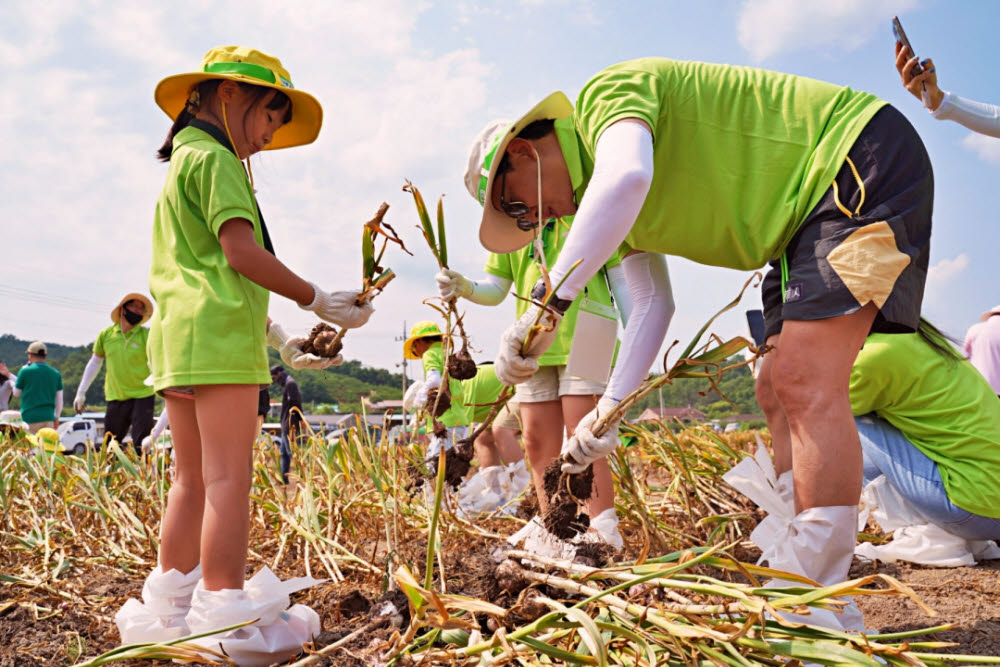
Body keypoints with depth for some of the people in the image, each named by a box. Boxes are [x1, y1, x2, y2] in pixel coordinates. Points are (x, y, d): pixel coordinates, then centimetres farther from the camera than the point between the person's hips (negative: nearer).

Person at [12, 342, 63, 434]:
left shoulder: (25, 371, -4)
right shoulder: (56, 374, 7)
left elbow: (16, 393, 11)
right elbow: (59, 400, 9)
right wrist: (56, 418, 21)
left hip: (29, 417, -3)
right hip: (48, 417, 3)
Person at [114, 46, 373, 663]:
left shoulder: (181, 162, 28)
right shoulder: (213, 157, -3)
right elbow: (241, 253, -15)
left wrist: (282, 340, 22)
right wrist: (321, 301, -7)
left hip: (178, 336, 10)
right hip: (218, 335, -10)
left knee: (193, 479, 13)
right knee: (228, 478, -10)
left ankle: (170, 605, 20)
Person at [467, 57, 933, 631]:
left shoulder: (607, 93, -15)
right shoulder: (610, 208, 11)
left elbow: (628, 177, -39)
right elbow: (652, 303, 4)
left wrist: (547, 303, -40)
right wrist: (609, 410, -7)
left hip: (866, 157, -10)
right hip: (811, 208, 10)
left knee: (805, 384, -19)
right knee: (779, 391, 6)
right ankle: (798, 580, 12)